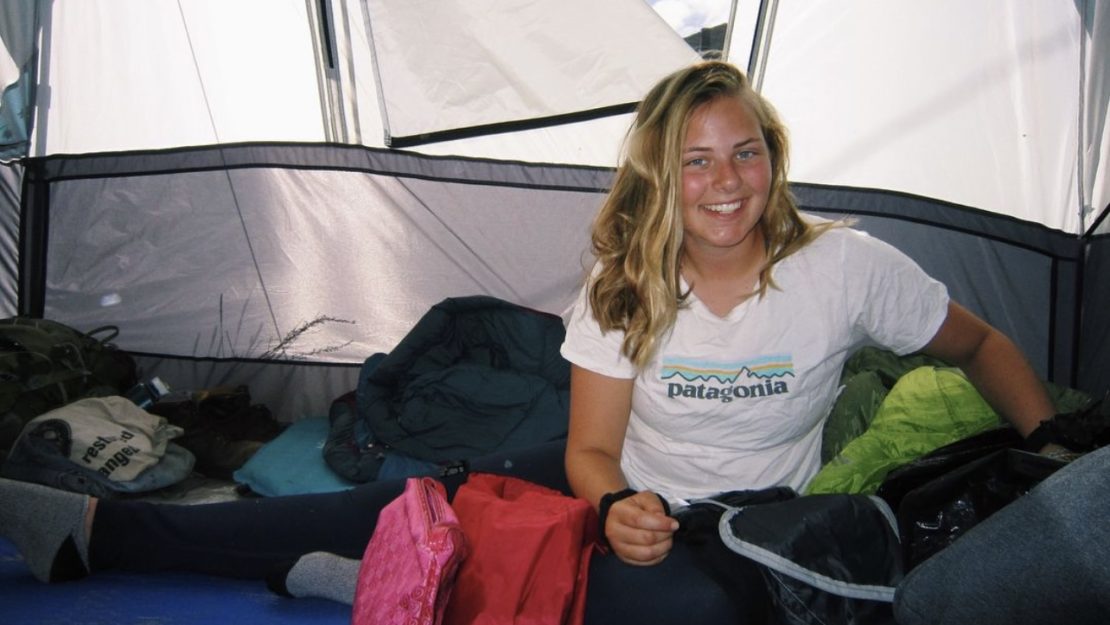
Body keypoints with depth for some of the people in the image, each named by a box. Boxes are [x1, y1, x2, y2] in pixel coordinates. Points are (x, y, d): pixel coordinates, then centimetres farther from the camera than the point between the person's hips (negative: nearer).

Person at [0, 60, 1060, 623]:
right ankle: (96, 528, -8)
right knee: (418, 504, -12)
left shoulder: (848, 267, -14)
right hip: (626, 489, 2)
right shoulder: (624, 286, -9)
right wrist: (616, 506, -29)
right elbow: (592, 449, -7)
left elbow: (982, 347, 2)